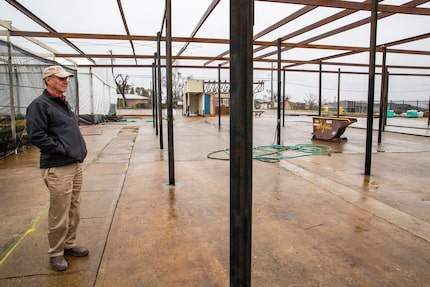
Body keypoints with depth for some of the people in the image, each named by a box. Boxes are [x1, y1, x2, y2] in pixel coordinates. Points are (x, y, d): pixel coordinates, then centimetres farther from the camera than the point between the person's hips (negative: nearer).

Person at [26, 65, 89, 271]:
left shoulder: (63, 103, 17)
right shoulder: (39, 105, -9)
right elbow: (36, 136, -17)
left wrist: (80, 149, 12)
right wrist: (62, 149, -16)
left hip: (76, 165, 8)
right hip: (57, 168, -8)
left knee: (74, 210, 15)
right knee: (59, 214, 1)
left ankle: (69, 244, 31)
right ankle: (56, 253, 18)